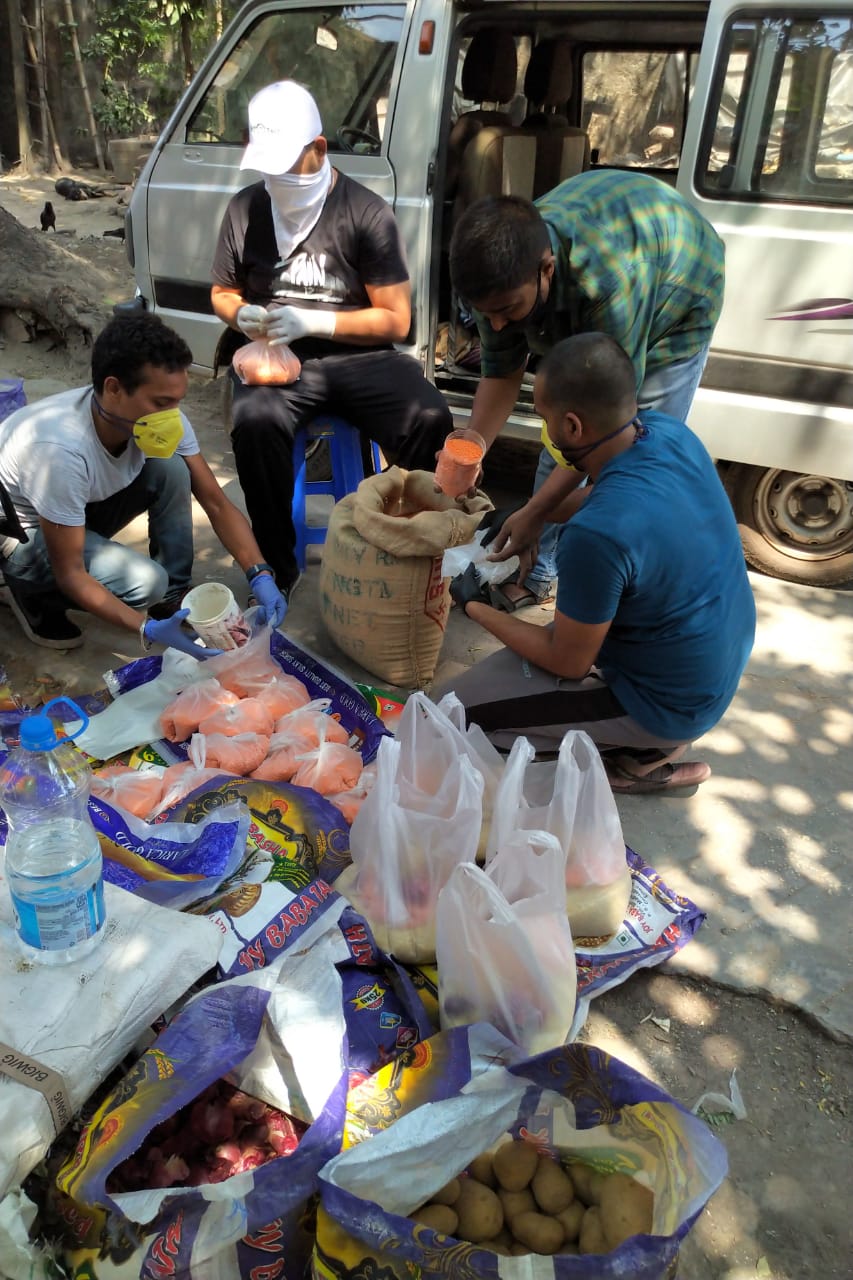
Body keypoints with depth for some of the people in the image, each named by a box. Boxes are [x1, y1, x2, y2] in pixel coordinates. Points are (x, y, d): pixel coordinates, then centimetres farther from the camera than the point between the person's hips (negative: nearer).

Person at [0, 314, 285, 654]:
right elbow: (69, 574, -31)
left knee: (171, 469, -19)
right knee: (144, 582, -28)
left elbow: (216, 503, -15)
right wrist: (147, 629, -40)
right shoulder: (62, 450, -39)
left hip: (85, 507, 6)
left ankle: (173, 598, -4)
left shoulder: (159, 417, -21)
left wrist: (260, 576, -28)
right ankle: (30, 591, 0)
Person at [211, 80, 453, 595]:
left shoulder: (367, 213, -3)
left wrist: (313, 322, -15)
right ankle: (278, 569, -17)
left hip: (357, 355, -1)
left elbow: (396, 320, -4)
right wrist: (243, 316, -7)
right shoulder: (246, 208, 7)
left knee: (432, 421, -29)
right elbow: (222, 293, 19)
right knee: (255, 421, -34)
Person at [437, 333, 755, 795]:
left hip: (669, 702, -8)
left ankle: (645, 754, 3)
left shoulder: (596, 535, -35)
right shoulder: (669, 430, -12)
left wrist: (474, 607, -7)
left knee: (454, 710, -3)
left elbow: (568, 663, -18)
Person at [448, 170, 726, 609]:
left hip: (675, 299, -5)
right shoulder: (500, 273, -31)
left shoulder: (609, 281, -48)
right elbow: (501, 373, -17)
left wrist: (535, 511, -40)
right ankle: (541, 575, 21)